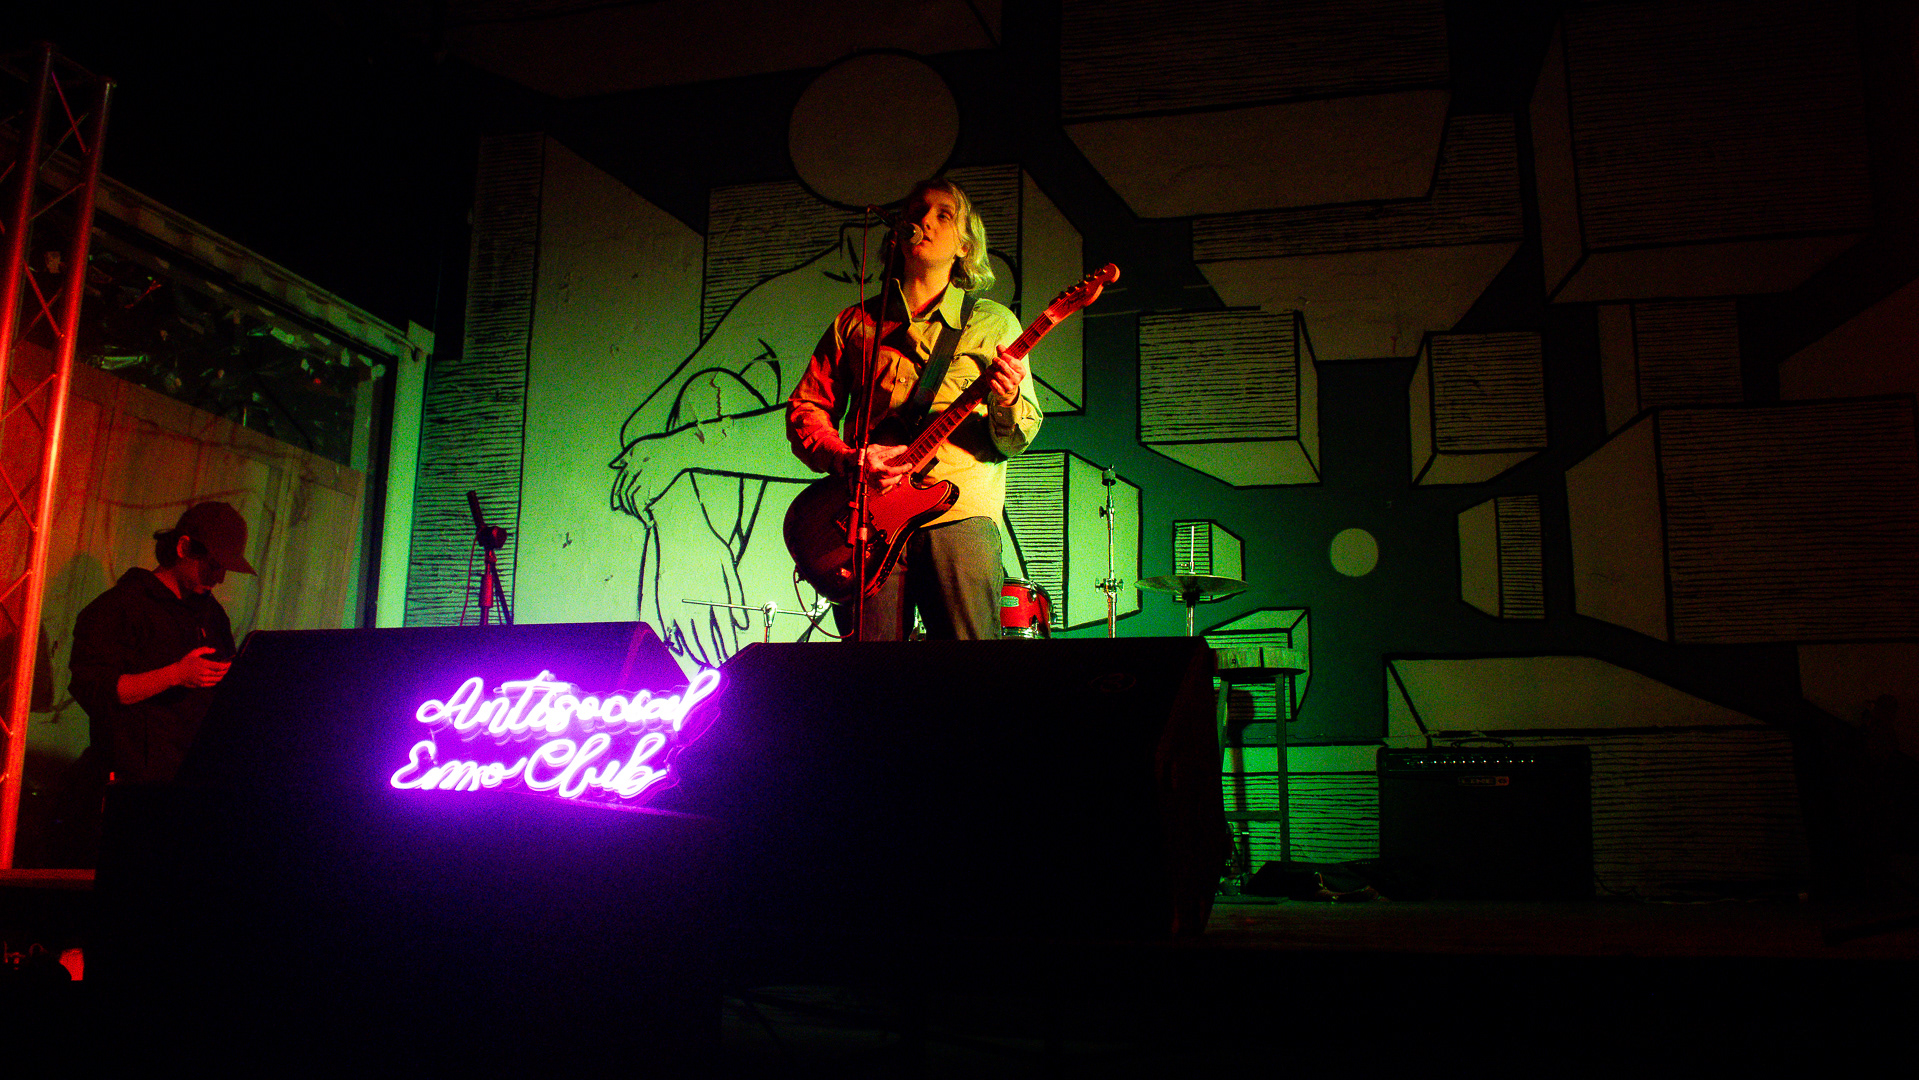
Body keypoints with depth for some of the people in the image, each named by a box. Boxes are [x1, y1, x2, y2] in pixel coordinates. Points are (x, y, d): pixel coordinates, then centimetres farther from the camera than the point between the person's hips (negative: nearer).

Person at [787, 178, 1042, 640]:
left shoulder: (993, 323, 15)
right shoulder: (856, 323, 19)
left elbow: (1018, 439, 9)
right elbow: (805, 409, 15)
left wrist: (1007, 403, -15)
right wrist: (848, 459, -5)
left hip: (961, 516, -1)